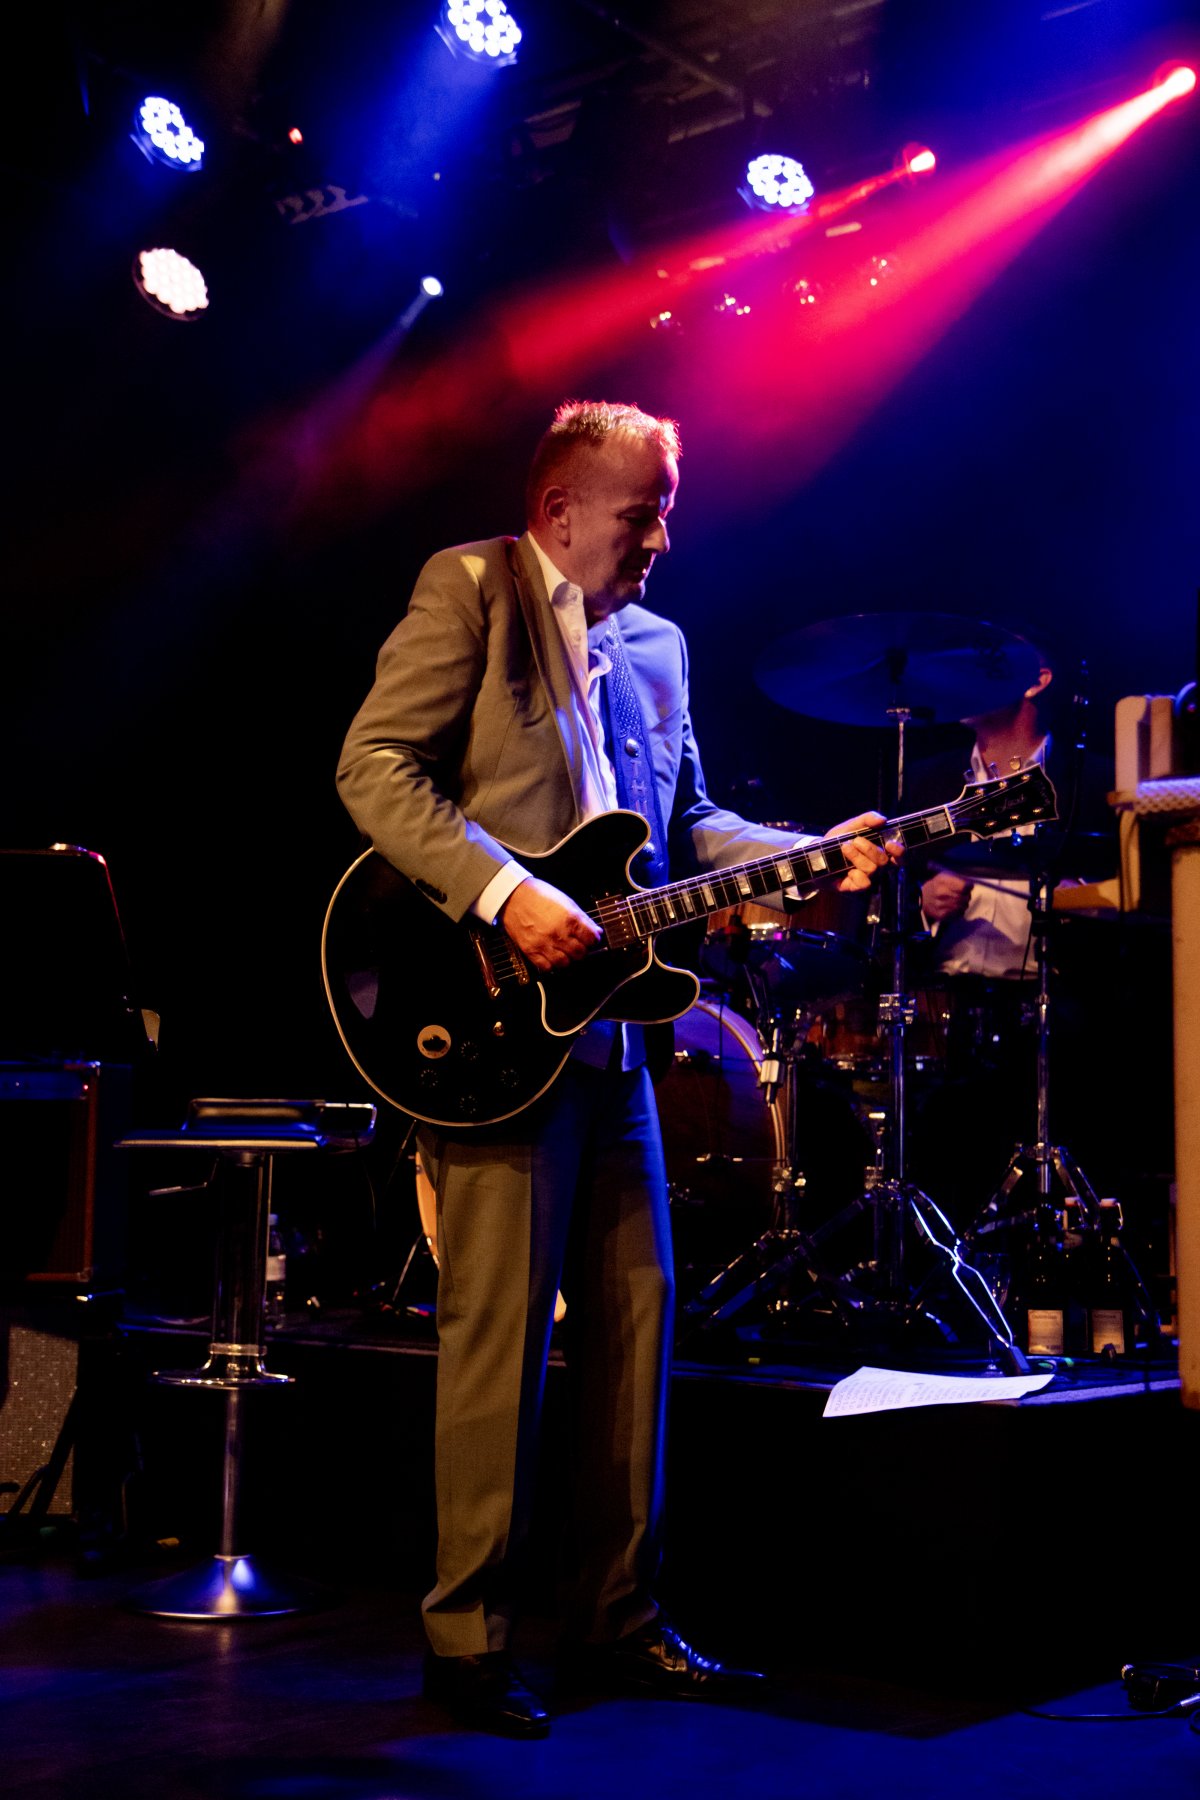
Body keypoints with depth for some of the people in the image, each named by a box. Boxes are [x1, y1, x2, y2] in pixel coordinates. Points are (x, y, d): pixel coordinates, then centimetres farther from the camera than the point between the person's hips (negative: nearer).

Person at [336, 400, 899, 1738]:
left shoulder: (656, 646, 20)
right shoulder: (469, 588, -1)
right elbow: (374, 768, -11)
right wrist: (505, 892, -21)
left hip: (608, 1023, 7)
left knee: (634, 1316, 9)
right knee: (500, 1328, -6)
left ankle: (615, 1618, 21)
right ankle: (466, 1639, 6)